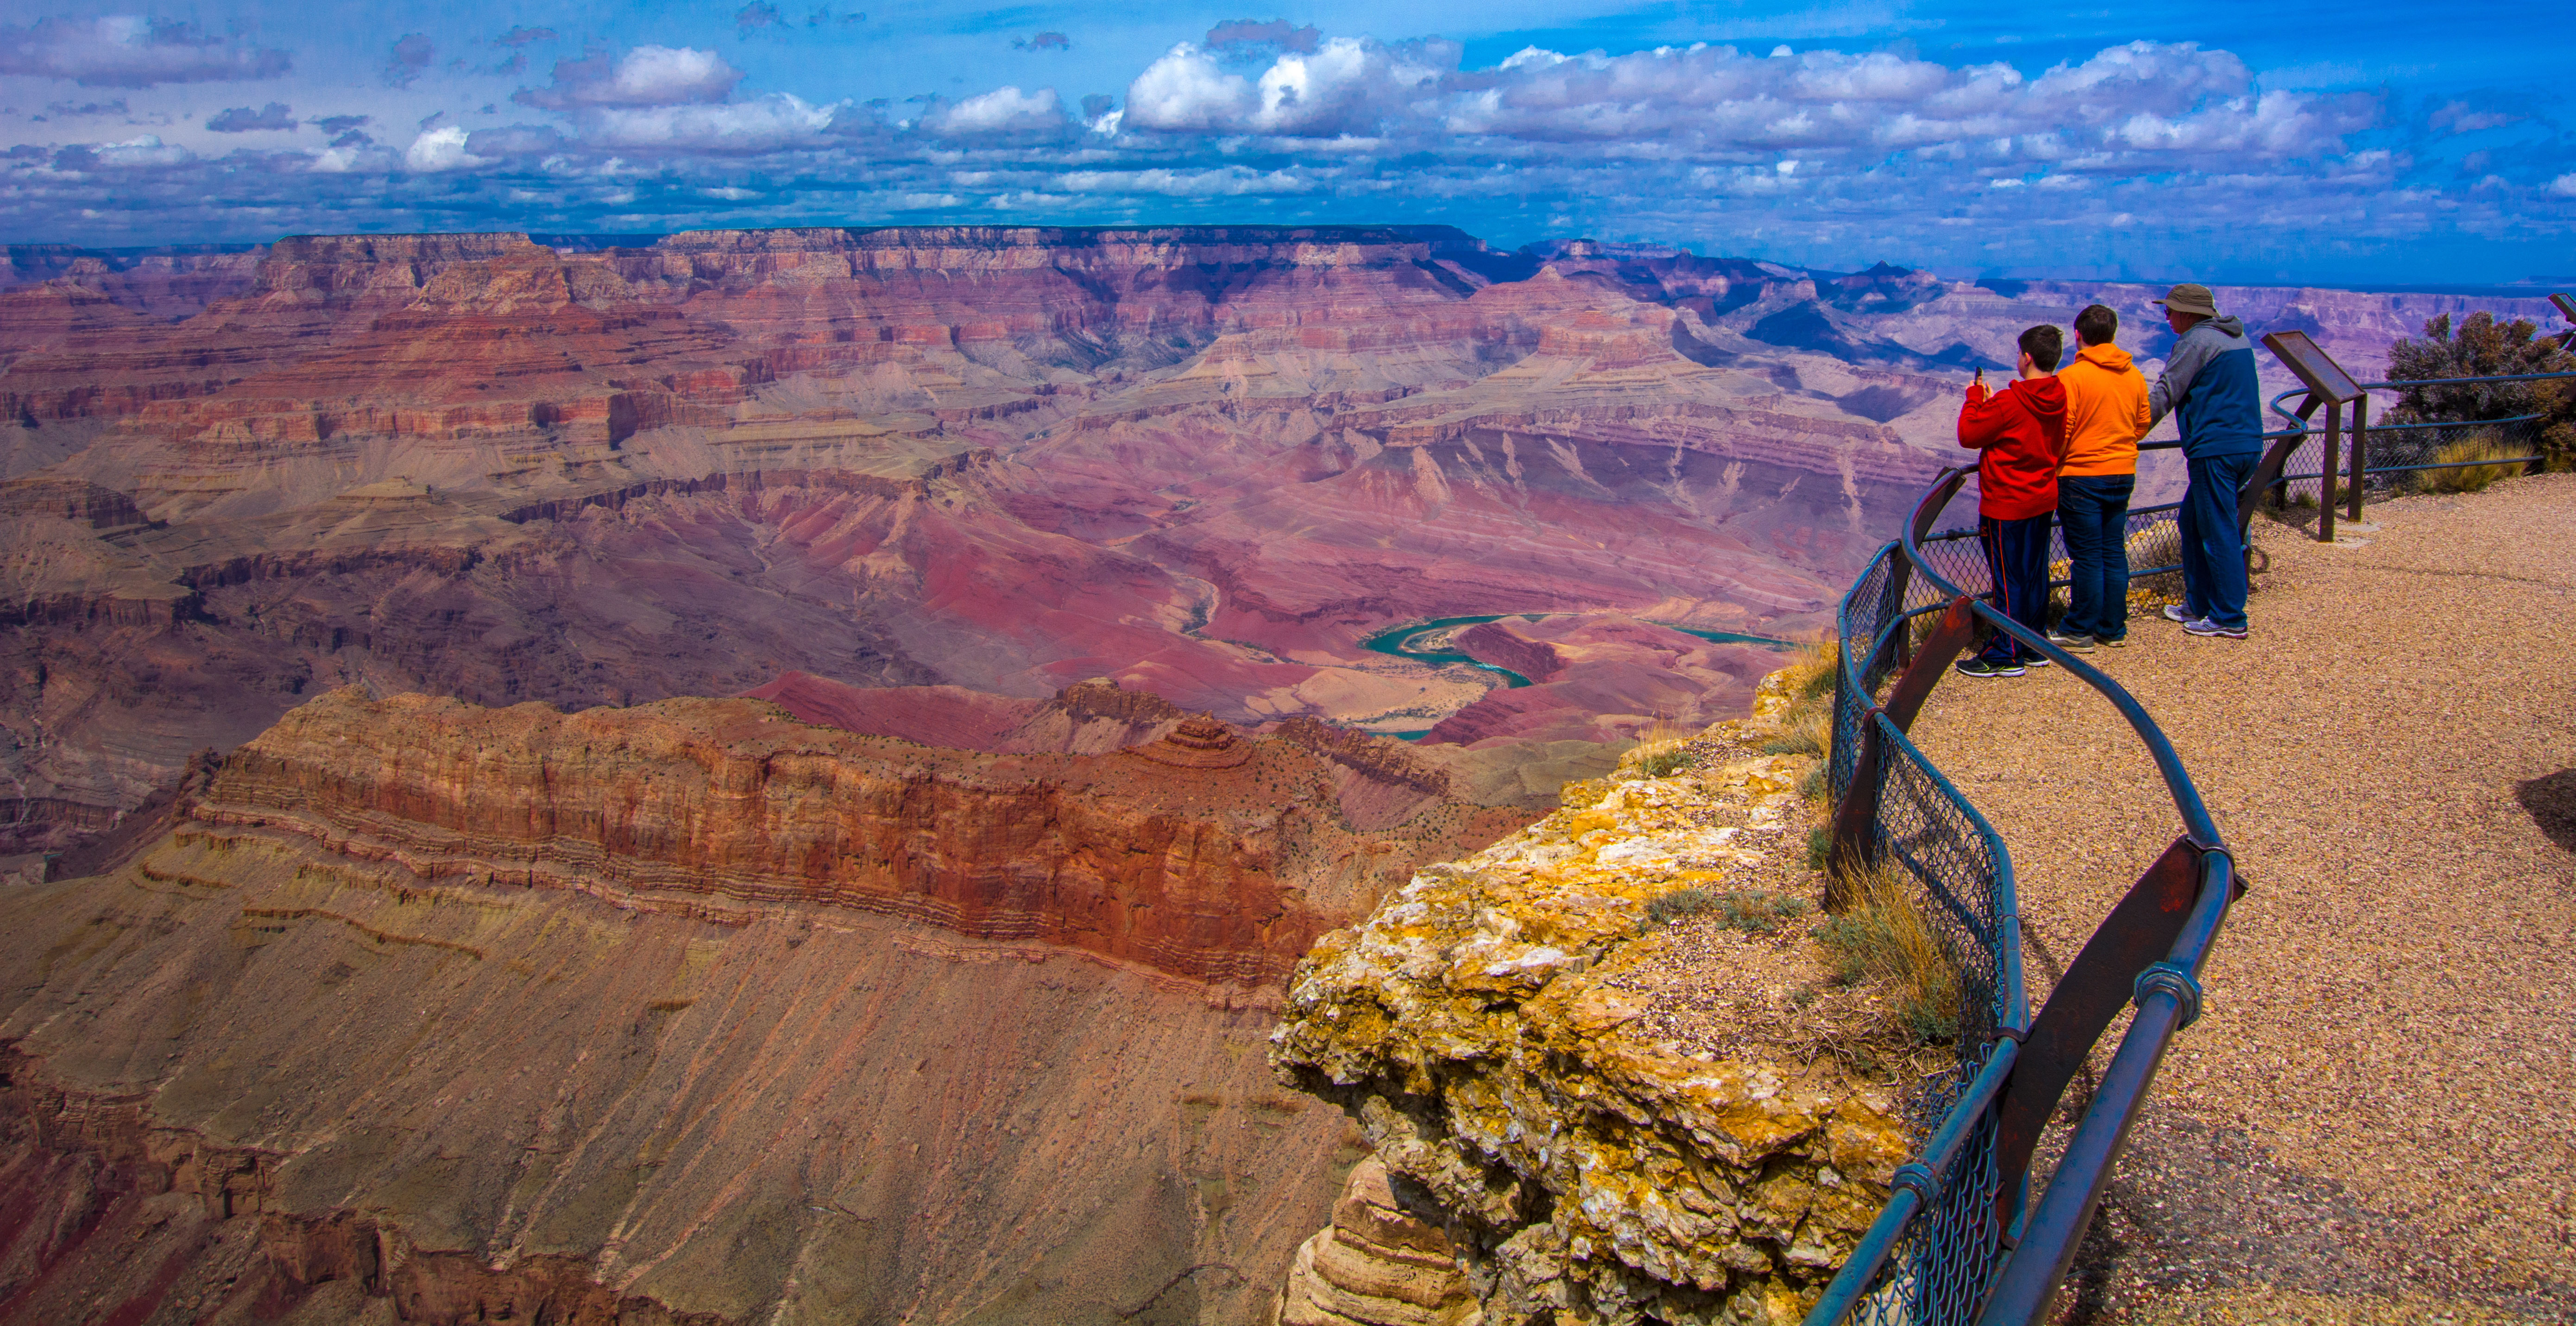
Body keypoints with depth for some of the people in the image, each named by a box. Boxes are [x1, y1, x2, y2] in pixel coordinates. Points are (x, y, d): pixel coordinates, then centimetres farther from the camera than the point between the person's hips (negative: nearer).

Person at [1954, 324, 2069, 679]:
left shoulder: (2009, 403, -22)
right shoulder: (2060, 399, 1)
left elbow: (1968, 435, -14)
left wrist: (1975, 397, 0)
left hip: (2006, 505, -7)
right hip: (2043, 500, 8)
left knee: (2008, 578, -1)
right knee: (2035, 574, 15)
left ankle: (2006, 655, 5)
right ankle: (2035, 645, 24)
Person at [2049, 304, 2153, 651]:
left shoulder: (2071, 376, -14)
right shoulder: (2135, 376, 5)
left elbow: (2060, 430, -15)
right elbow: (2143, 424, 12)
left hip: (2082, 476, -6)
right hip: (2123, 473, 6)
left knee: (2086, 555, -1)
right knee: (2114, 552, 12)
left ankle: (2080, 632, 6)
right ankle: (2113, 628, 18)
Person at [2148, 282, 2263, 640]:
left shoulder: (2196, 342, -10)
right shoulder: (2237, 339, 19)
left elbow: (2164, 395, -10)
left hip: (2215, 450, -9)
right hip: (2247, 445, 9)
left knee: (2219, 532, -6)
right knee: (2192, 522, 18)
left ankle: (2230, 618, -3)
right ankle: (2198, 604, 22)